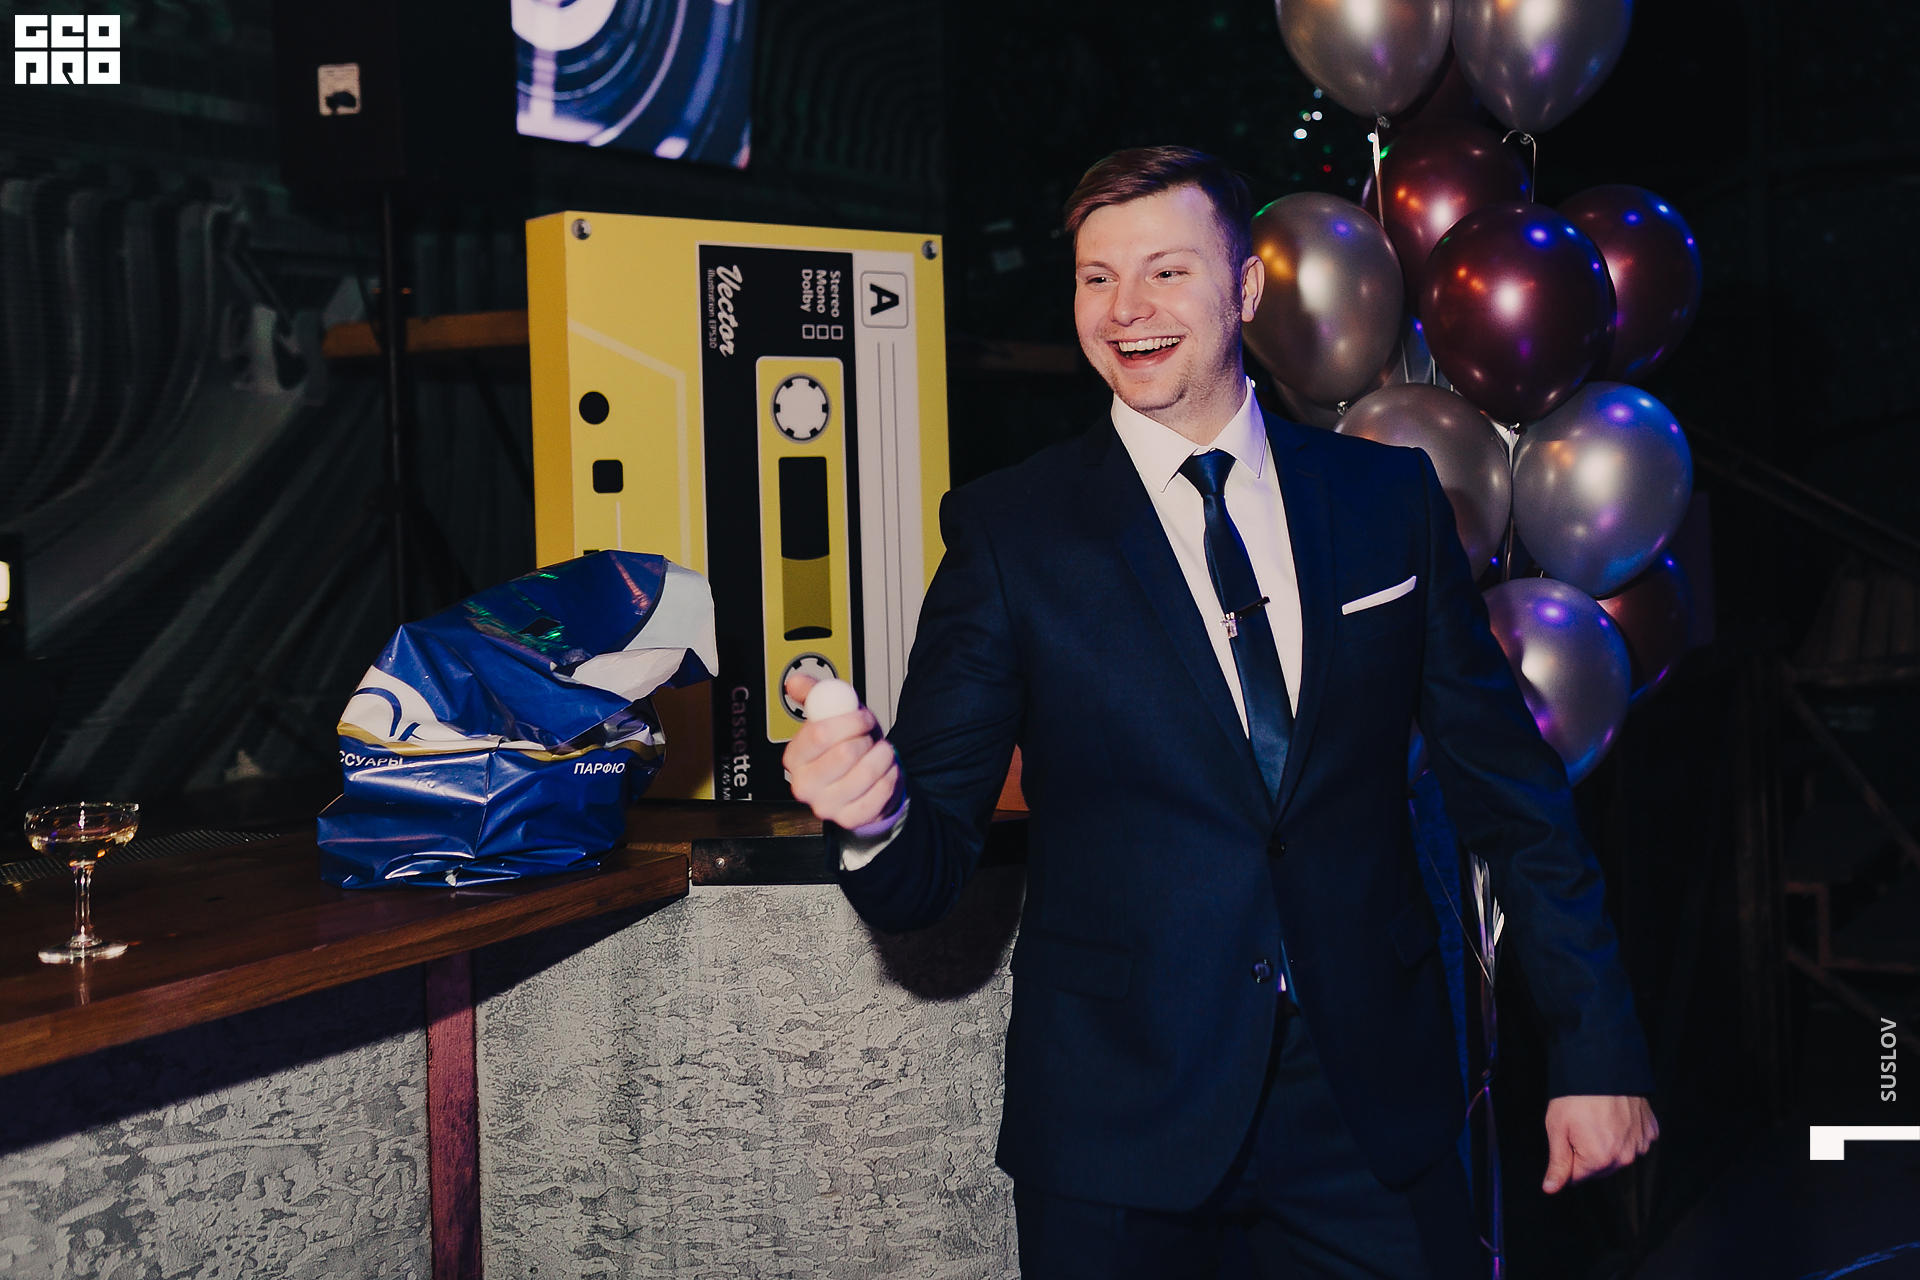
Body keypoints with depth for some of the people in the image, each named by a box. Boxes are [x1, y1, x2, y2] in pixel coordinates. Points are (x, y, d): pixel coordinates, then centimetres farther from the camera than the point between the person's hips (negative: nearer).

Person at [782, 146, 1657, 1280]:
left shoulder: (1392, 498, 3)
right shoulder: (1007, 533, -3)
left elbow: (1511, 788, 7)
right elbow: (932, 869, -6)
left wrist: (1598, 1053, 6)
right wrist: (876, 820, -29)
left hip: (1374, 1102, 2)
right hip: (1119, 1116, -1)